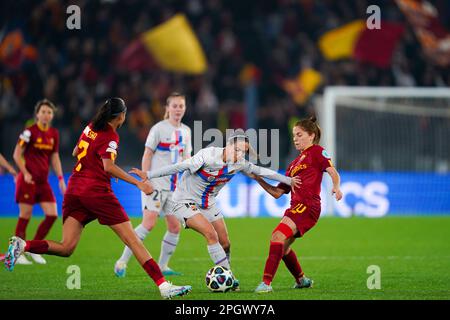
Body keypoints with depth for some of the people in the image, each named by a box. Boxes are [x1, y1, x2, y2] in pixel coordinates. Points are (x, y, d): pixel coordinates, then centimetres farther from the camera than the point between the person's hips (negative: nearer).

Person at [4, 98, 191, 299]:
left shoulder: (90, 128, 15)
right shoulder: (110, 137, -7)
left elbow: (75, 153, 29)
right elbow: (108, 167, -21)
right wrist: (137, 183, -22)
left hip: (74, 190, 7)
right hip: (97, 190, -7)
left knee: (66, 249, 2)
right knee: (131, 239, -5)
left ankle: (22, 245, -17)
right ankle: (163, 286, -9)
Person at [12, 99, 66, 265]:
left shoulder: (54, 133, 9)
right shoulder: (30, 131, -9)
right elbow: (17, 154, -7)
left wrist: (60, 178, 9)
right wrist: (25, 173, -16)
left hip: (43, 181, 6)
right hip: (29, 180, -6)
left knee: (52, 215, -2)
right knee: (25, 216, -4)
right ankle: (17, 254, 6)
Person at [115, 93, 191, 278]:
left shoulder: (185, 131, 12)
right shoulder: (159, 128, -7)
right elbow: (147, 155, -8)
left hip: (173, 186, 7)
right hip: (156, 184, -7)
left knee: (175, 227, 3)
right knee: (149, 223, -17)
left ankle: (162, 266, 15)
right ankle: (122, 262, -12)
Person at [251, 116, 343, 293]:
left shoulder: (316, 151, 5)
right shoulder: (294, 164, 27)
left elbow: (332, 171, -11)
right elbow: (277, 192, 24)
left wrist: (336, 187, -31)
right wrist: (258, 179, 14)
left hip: (308, 206, -9)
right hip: (295, 207, 9)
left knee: (278, 235, -24)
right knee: (283, 246, 16)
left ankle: (266, 282, -31)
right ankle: (301, 280, 37)